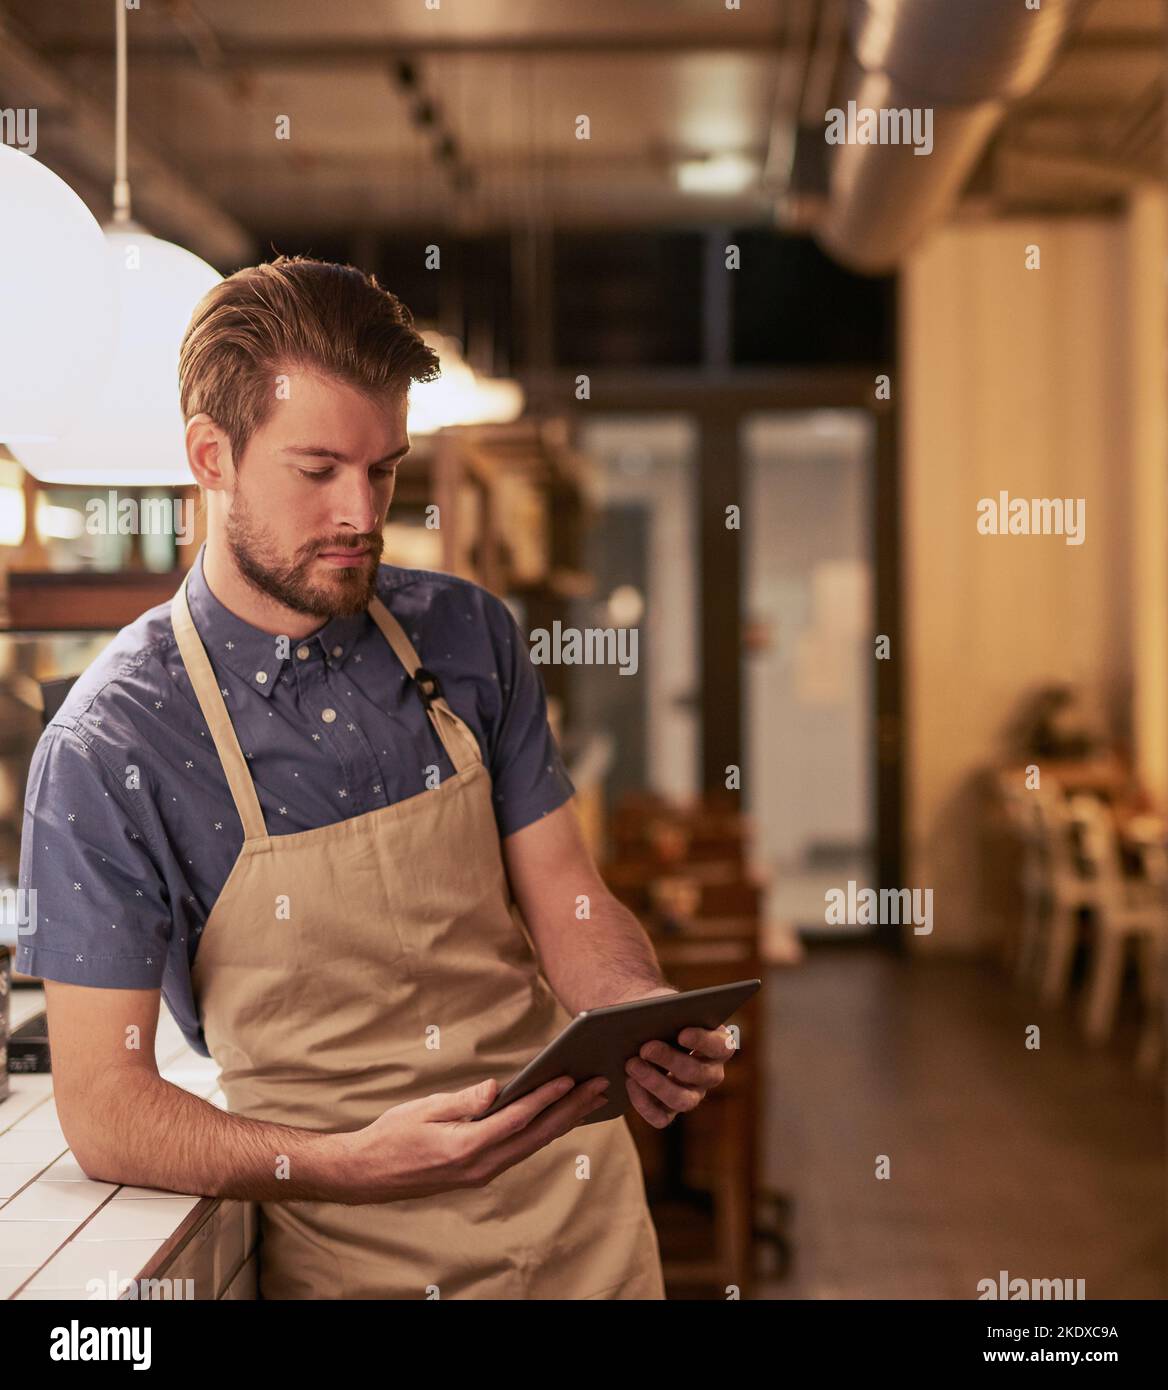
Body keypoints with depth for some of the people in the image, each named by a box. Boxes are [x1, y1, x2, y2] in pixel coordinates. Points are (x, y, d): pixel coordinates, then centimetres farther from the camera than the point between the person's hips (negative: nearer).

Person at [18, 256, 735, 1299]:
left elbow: (566, 901, 4)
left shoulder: (469, 635, 1)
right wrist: (352, 1164, -27)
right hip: (361, 1251, -3)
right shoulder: (109, 750, -13)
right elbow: (102, 1107, -13)